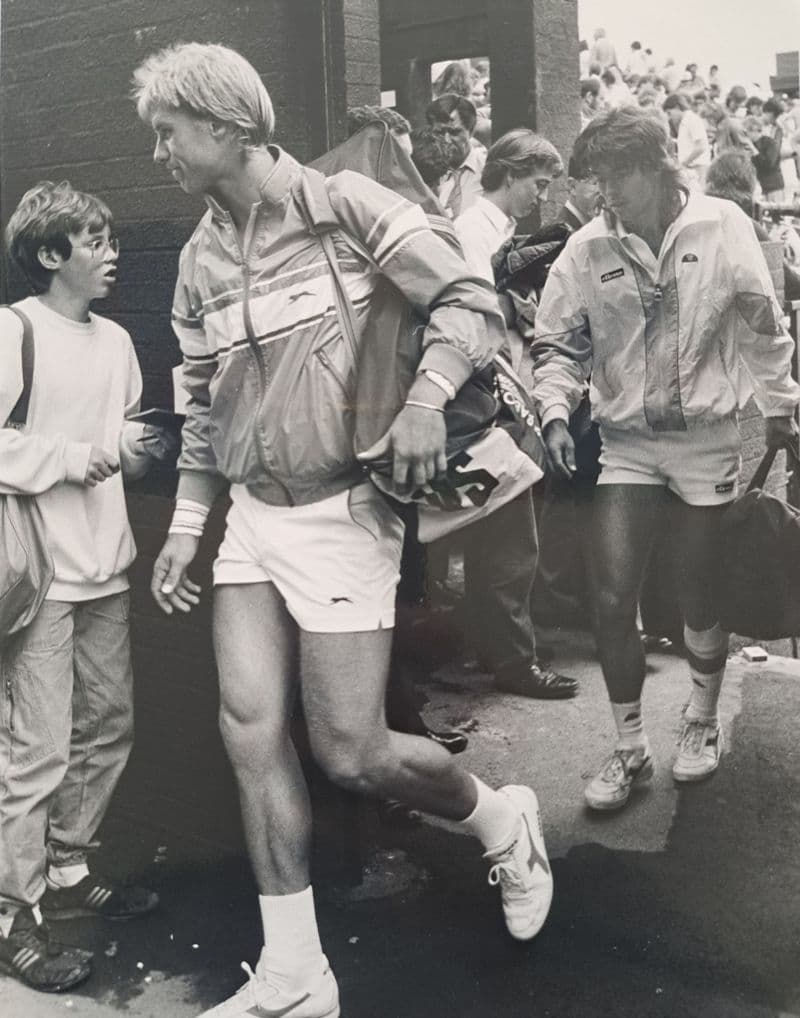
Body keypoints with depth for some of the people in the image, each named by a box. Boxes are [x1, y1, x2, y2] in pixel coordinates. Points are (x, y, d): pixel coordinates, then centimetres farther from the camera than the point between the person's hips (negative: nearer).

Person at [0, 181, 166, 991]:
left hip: (105, 566, 8)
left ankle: (65, 872, 33)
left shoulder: (115, 339, 12)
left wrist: (133, 445, 1)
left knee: (107, 728, 15)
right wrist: (75, 456, -15)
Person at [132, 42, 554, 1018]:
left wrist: (425, 397, -26)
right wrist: (187, 523, 13)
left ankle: (505, 821, 26)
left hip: (339, 509, -6)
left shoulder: (343, 204, -8)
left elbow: (469, 303, -9)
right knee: (250, 727, -1)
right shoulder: (200, 257, 10)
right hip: (251, 516, 6)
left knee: (349, 751, -5)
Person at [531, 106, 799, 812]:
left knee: (701, 597, 9)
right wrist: (555, 412, -11)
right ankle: (630, 747, 13)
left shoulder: (722, 226, -5)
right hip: (627, 442, 1)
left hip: (708, 436, -1)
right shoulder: (588, 249, -2)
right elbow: (557, 343, 4)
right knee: (612, 600, -5)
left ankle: (704, 718, 35)